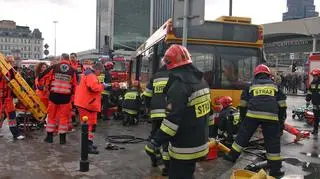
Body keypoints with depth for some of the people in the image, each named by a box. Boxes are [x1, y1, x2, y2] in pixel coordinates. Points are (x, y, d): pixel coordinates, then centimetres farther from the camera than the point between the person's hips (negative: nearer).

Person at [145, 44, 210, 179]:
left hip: (184, 148, -9)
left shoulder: (179, 84, -23)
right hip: (200, 142, 9)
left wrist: (155, 143, -23)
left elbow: (173, 119, -28)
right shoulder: (200, 80, 7)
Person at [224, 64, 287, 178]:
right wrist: (281, 121, 20)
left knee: (243, 135, 14)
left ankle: (232, 156, 23)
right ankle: (275, 170, 11)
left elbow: (243, 104, 19)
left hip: (252, 115, 0)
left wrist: (243, 119, 26)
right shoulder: (275, 86, 22)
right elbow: (282, 105, 17)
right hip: (271, 117, 0)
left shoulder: (251, 86, 21)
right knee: (273, 141, 7)